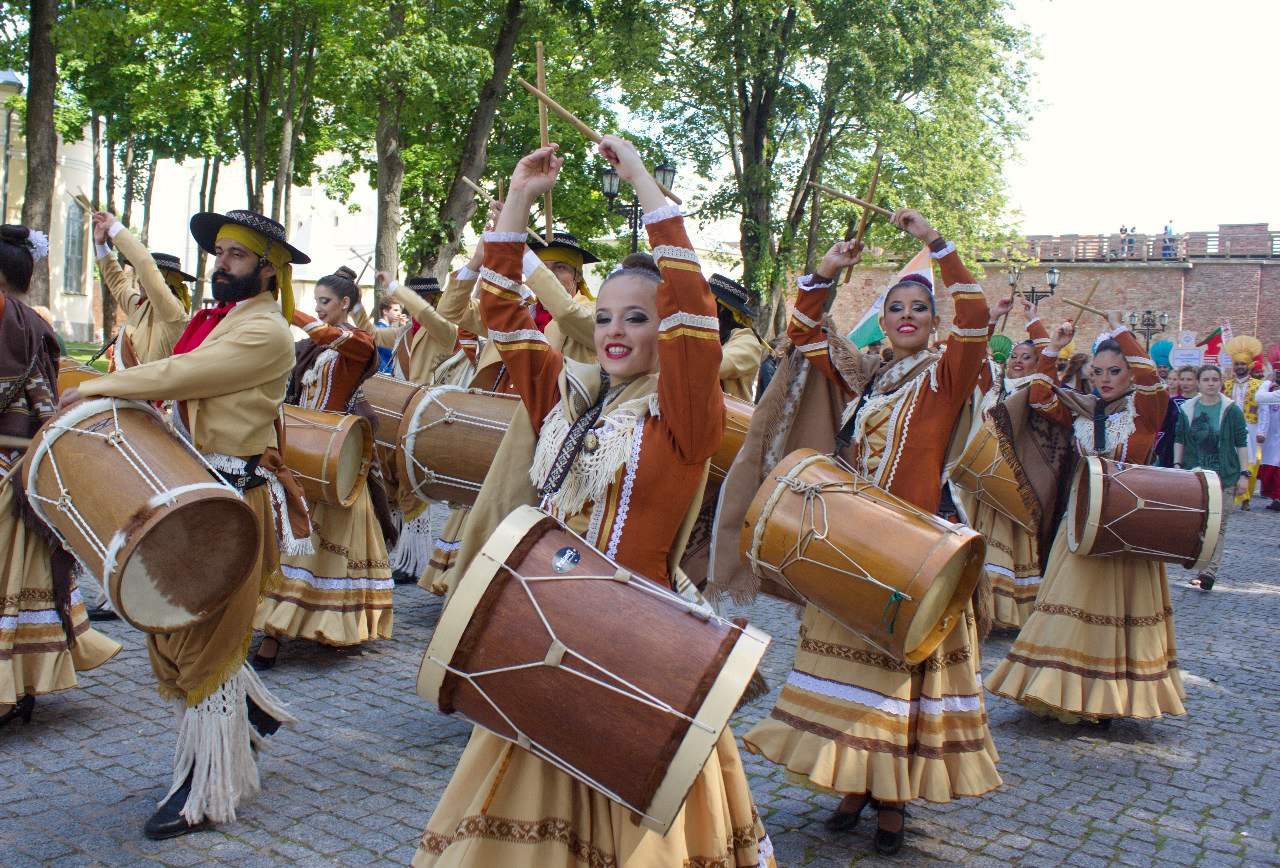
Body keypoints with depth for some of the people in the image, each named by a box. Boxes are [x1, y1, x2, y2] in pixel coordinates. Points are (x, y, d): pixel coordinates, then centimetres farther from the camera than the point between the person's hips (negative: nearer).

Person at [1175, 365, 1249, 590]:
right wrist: (1177, 465, 2)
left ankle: (1209, 572, -8)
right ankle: (1206, 570, 12)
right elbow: (1180, 440, 13)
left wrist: (1244, 473, -4)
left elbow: (1241, 443, 2)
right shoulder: (1187, 409, 7)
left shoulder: (1232, 410, 1)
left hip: (1224, 476, -2)